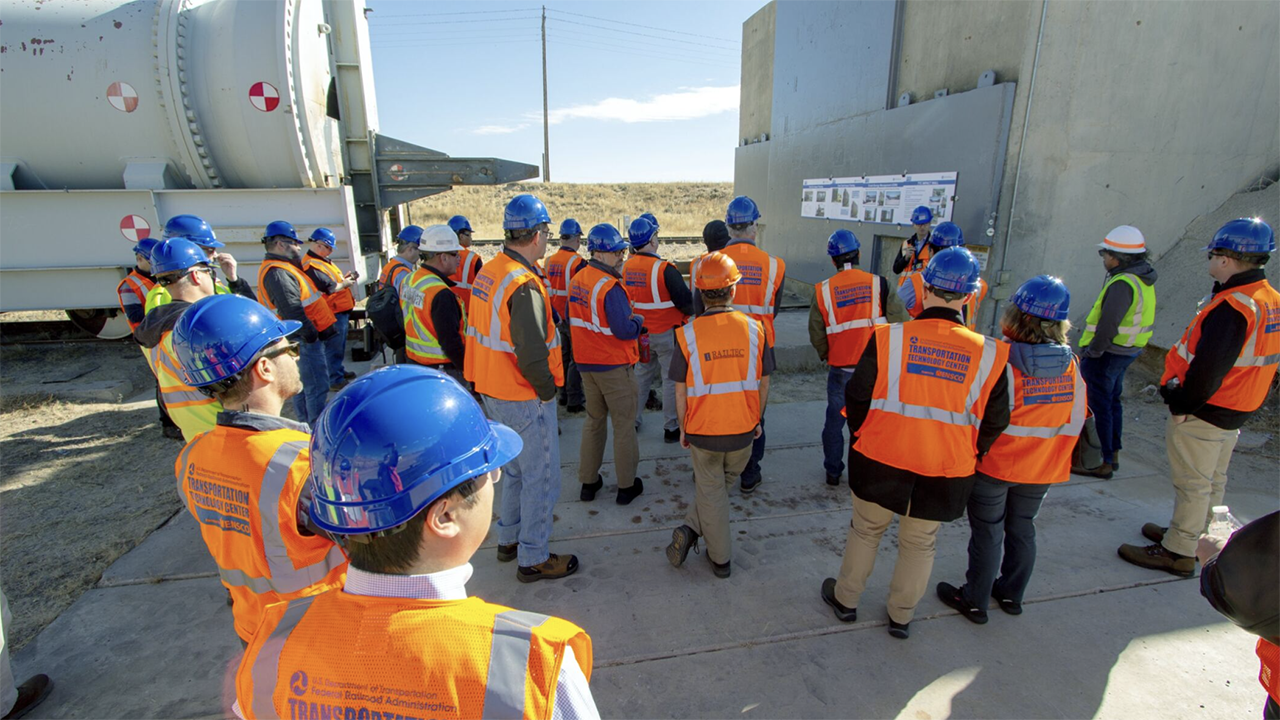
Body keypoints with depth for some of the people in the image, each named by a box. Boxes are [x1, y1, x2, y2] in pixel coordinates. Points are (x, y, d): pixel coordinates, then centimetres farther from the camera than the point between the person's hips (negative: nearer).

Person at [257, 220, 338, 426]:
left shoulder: (282, 268, 16)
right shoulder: (277, 272, -18)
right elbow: (292, 310, -25)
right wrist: (311, 334, -19)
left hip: (307, 338, 11)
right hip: (305, 340, -11)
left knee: (302, 385, 19)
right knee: (317, 386, -5)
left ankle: (306, 424, 31)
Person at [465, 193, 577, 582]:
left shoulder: (487, 272, 5)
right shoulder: (524, 285, -24)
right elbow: (531, 355, -29)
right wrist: (547, 390, -12)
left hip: (493, 393, 9)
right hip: (525, 400, -9)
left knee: (516, 470, 25)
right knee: (541, 479, 6)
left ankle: (509, 540, 40)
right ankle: (533, 560, 20)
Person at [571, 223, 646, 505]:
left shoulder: (576, 280, 5)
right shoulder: (610, 287, -22)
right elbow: (625, 330, -24)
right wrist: (639, 320, -6)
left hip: (586, 363, 8)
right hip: (615, 366, -8)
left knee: (594, 421, 20)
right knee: (623, 425, 7)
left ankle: (588, 482, 27)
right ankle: (626, 485, 18)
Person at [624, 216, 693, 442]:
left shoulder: (627, 266, -1)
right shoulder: (664, 269, -22)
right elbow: (685, 301, -18)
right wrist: (693, 311, 3)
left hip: (641, 332, 7)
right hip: (667, 333, -6)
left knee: (641, 376, 21)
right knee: (672, 380, 5)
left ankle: (633, 420, 29)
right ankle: (671, 428, 12)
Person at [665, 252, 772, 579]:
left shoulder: (688, 334, -13)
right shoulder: (754, 328, -9)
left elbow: (681, 392, -7)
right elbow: (763, 384, 0)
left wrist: (683, 429, 8)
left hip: (703, 431, -1)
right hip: (743, 430, 2)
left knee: (711, 492, 16)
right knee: (724, 484, 24)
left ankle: (720, 559, 23)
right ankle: (691, 529, 17)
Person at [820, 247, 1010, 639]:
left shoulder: (888, 338, -16)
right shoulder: (989, 354, -9)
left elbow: (857, 397, -7)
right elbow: (994, 423, 1)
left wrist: (862, 436, 11)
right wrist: (967, 457, 17)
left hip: (881, 462, -1)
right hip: (946, 473, 2)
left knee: (865, 530, 20)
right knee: (920, 544, 21)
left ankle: (845, 599, 38)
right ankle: (901, 615, 38)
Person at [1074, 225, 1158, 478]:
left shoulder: (1123, 283, -23)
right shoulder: (1143, 279, 9)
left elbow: (1108, 324, -28)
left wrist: (1092, 351, -16)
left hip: (1107, 353, -10)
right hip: (1127, 351, 10)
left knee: (1098, 407, -1)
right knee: (1112, 402, 21)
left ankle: (1101, 463, 6)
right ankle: (1113, 455, 33)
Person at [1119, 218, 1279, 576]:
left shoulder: (1231, 307, -25)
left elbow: (1207, 369, -30)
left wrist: (1181, 405, -18)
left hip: (1202, 413, -10)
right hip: (1234, 412, 10)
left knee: (1192, 484, 1)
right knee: (1212, 480, 22)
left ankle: (1178, 553, 12)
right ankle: (1197, 536, 38)